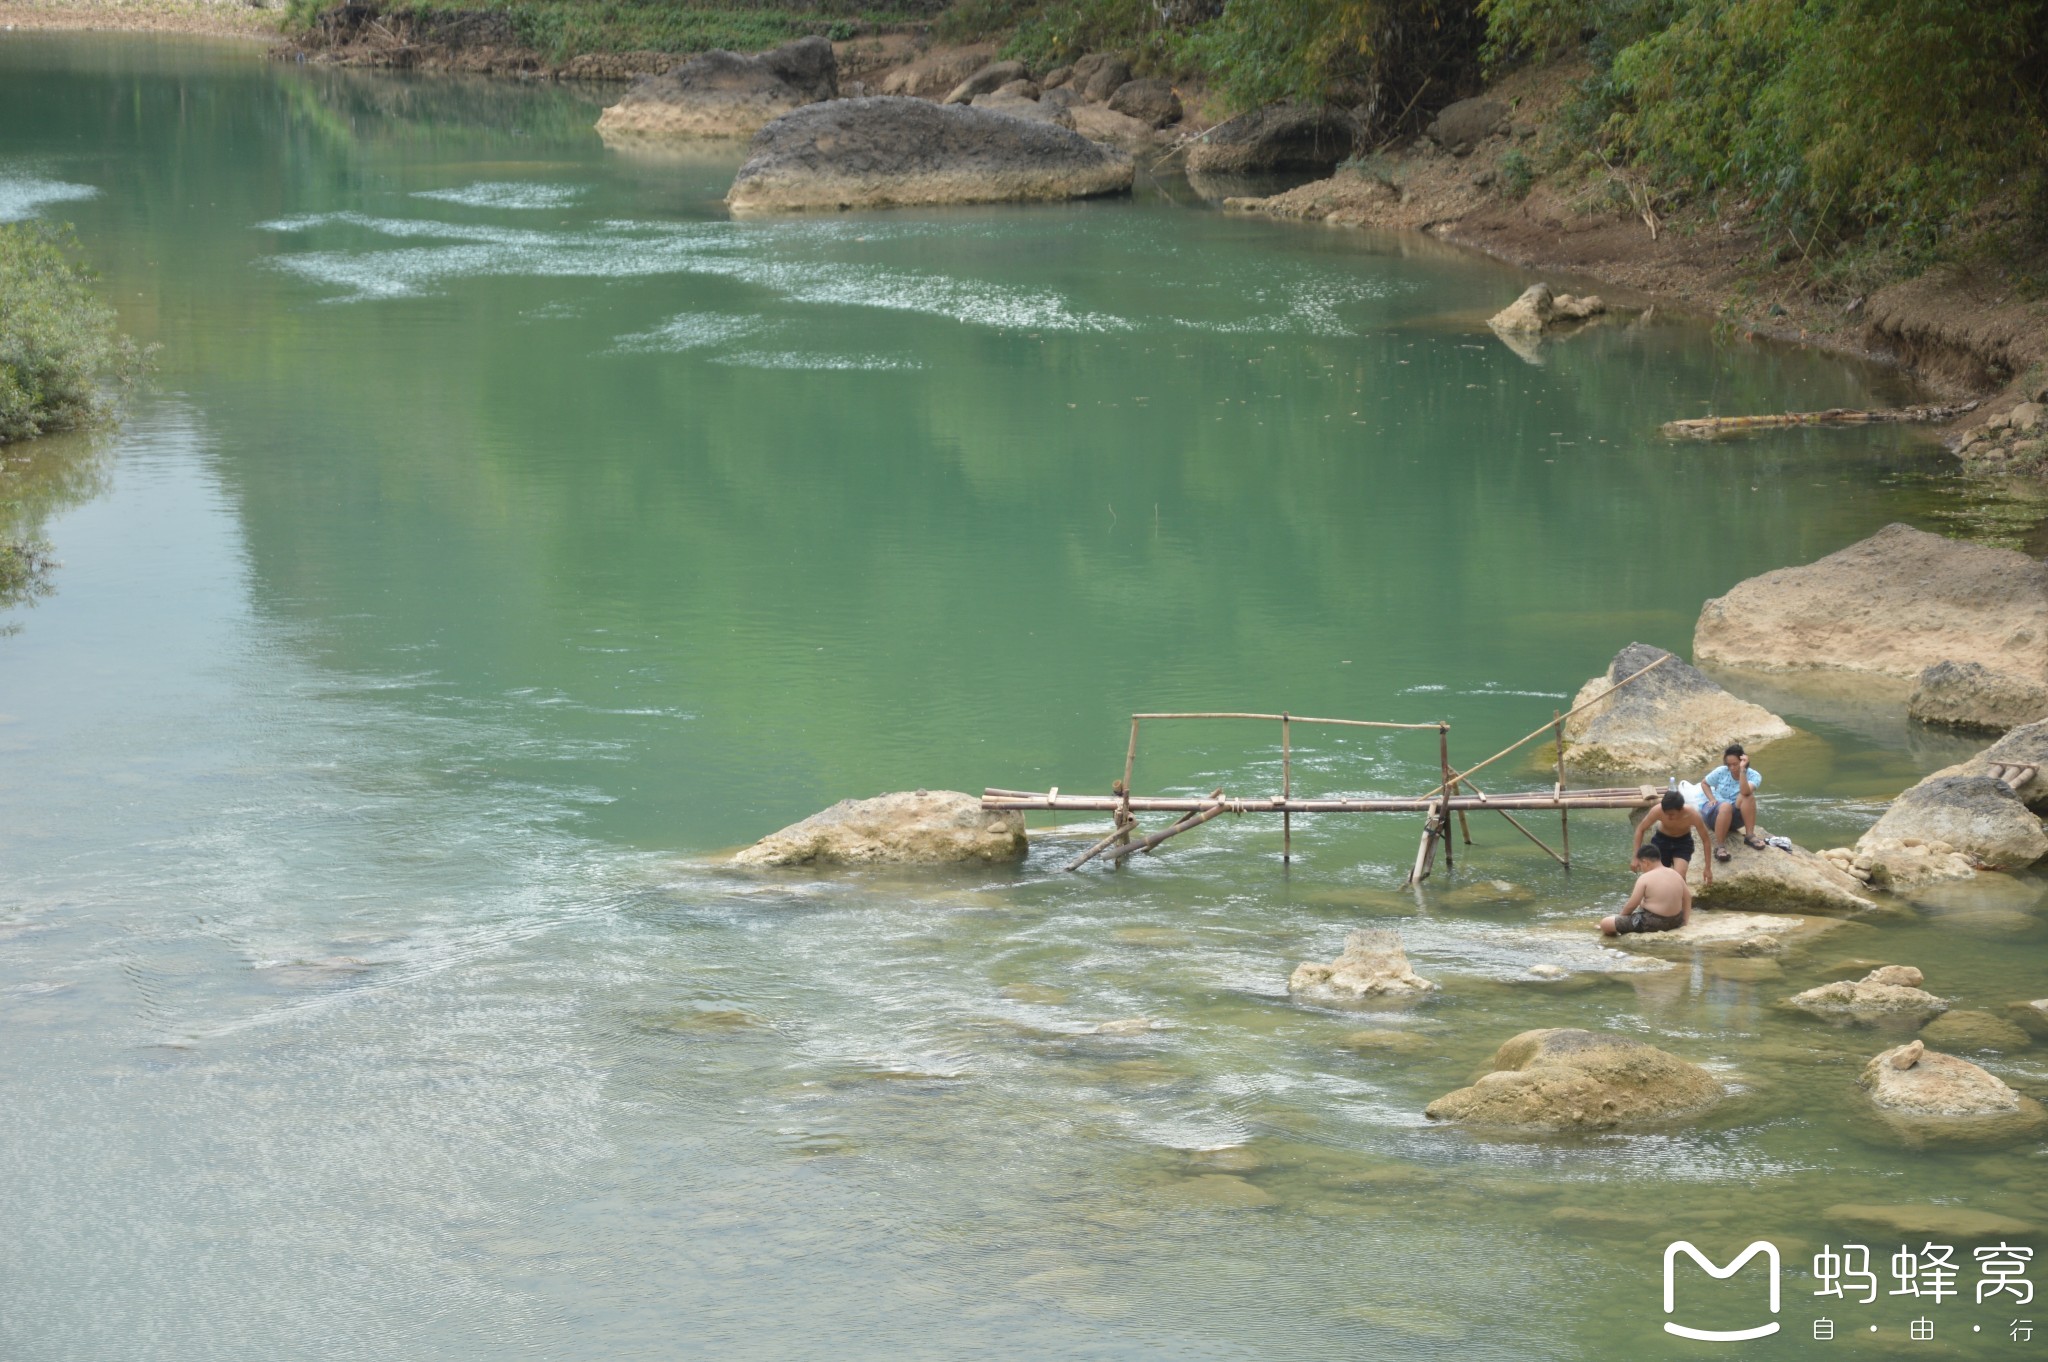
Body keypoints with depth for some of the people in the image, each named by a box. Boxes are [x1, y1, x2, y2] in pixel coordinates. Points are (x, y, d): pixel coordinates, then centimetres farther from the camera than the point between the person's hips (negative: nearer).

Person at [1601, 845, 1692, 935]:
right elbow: (1688, 897, 12)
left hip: (1652, 923, -8)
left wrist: (1621, 916, 5)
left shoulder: (1645, 878, -16)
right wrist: (1684, 920, 17)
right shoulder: (1676, 875, 3)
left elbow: (1631, 905, -13)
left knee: (1605, 923, -4)